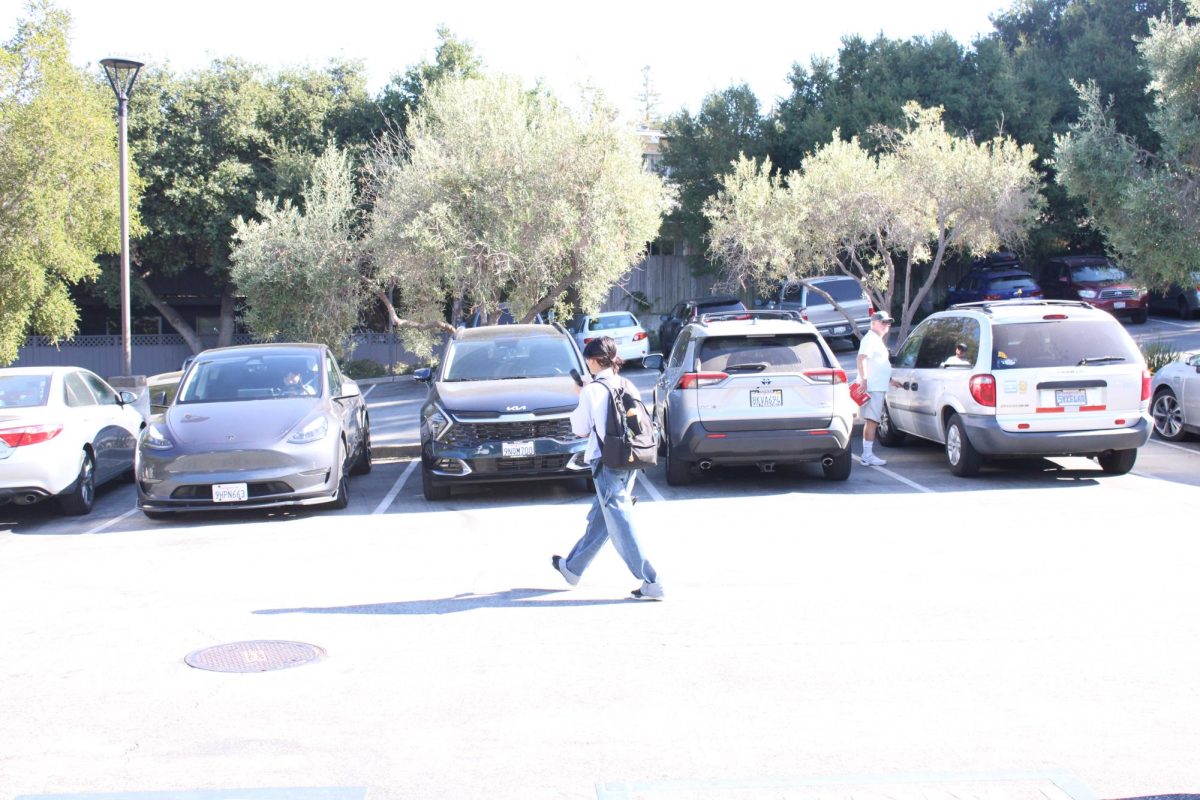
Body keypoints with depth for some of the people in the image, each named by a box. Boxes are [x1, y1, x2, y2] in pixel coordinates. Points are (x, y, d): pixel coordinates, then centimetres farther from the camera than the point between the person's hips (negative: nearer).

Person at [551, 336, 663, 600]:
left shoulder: (592, 391, -12)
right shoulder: (628, 387, 5)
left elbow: (581, 430, -5)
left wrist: (581, 400, 10)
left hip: (607, 463, -8)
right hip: (630, 461, 8)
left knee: (620, 524, -4)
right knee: (599, 518, 19)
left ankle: (651, 582, -8)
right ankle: (572, 568, 35)